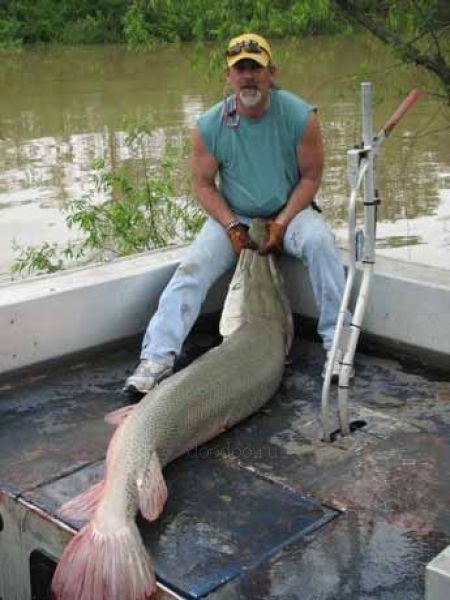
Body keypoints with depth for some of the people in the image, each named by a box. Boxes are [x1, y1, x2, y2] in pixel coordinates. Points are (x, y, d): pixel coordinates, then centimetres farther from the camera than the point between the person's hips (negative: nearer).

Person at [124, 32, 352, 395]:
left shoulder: (300, 116, -13)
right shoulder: (210, 126, -10)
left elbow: (311, 177, -6)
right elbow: (204, 184, -1)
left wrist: (281, 223, -17)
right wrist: (231, 227, -15)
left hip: (289, 212, -1)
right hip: (232, 216, 1)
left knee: (319, 241, -32)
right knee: (192, 268, -22)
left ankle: (336, 344, -23)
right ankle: (156, 358, -24)